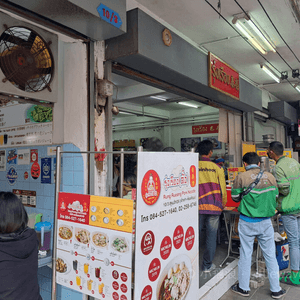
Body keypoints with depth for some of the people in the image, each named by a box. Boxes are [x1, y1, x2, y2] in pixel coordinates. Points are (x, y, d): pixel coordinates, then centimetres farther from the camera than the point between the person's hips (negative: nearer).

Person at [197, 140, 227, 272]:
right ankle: (207, 265, 19)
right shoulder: (217, 168, 1)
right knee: (211, 236, 10)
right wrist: (222, 205, 21)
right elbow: (223, 189, 6)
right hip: (214, 207, 0)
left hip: (197, 207, 0)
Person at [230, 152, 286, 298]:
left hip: (247, 222, -2)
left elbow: (235, 197, -2)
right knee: (270, 255, 14)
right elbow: (275, 196, 9)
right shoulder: (270, 176, -3)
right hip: (265, 222, 2)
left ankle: (243, 288, 23)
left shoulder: (241, 177, -11)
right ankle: (275, 290, 25)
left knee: (245, 254, 10)